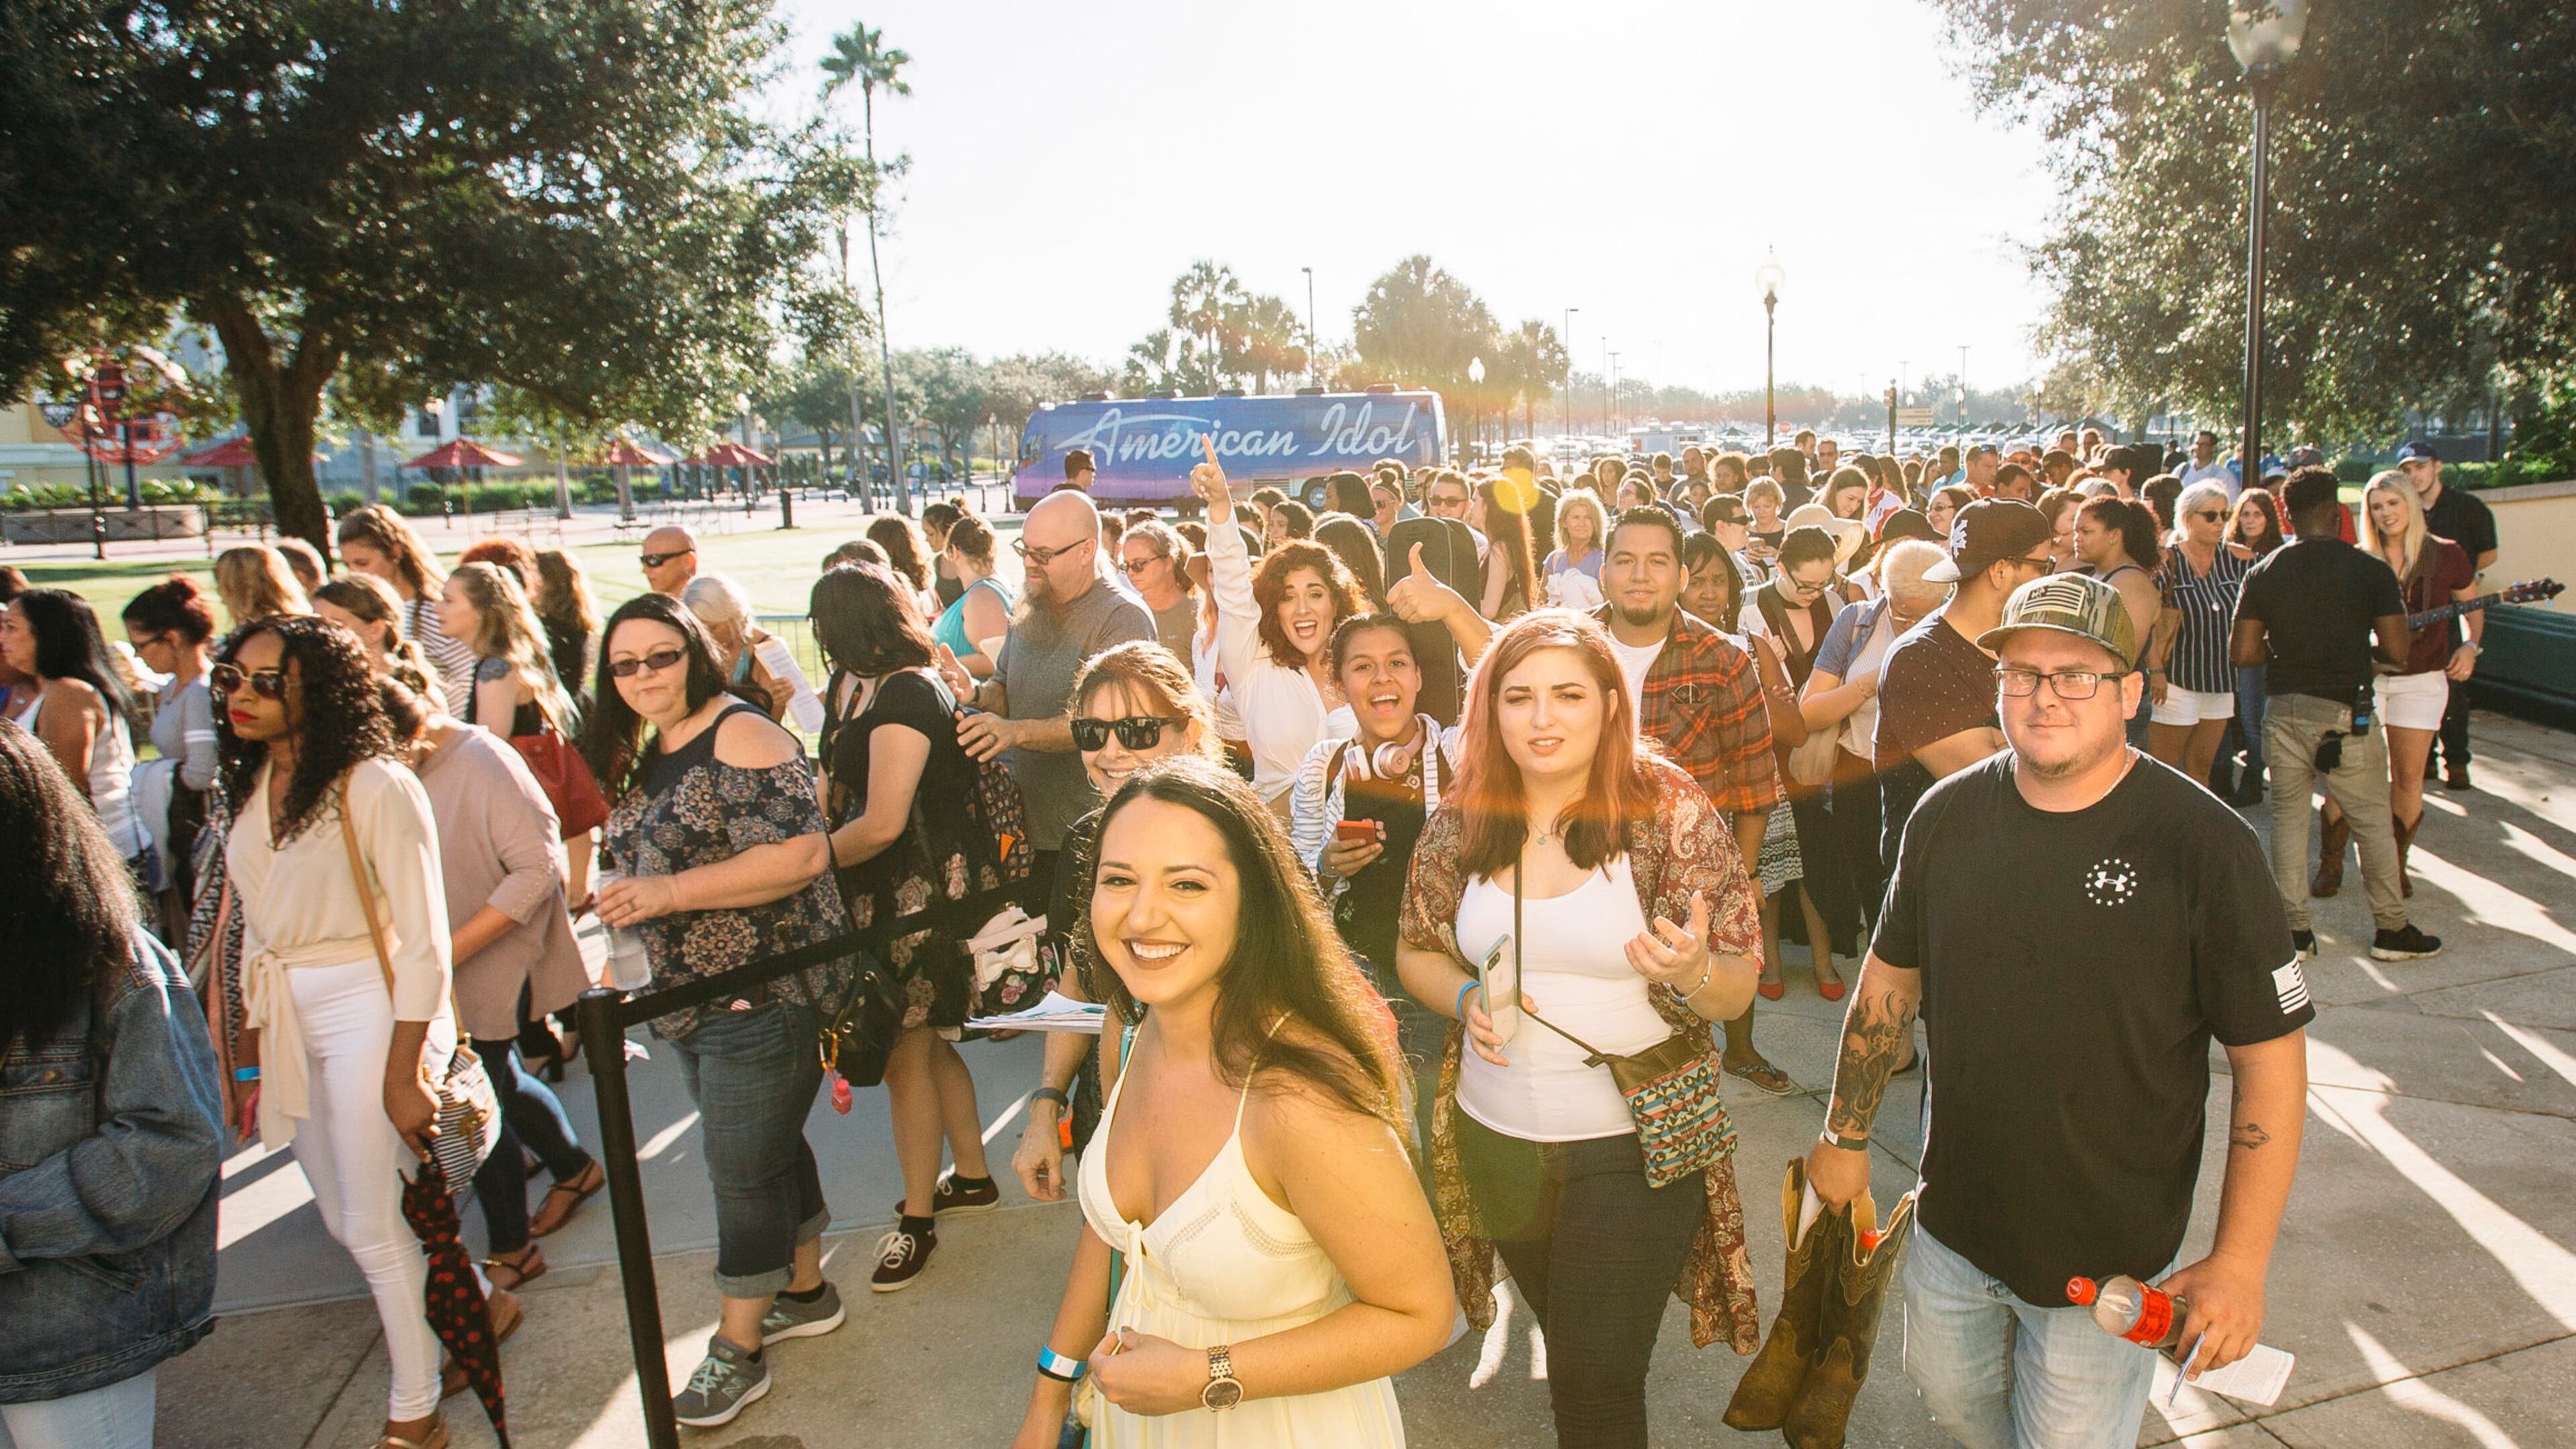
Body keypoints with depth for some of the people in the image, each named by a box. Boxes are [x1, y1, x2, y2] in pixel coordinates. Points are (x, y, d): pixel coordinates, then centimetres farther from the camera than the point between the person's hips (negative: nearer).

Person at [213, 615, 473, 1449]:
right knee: (343, 1217, 17)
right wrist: (251, 1037, 11)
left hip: (371, 1011, -7)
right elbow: (258, 925, 13)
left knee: (373, 1228, 2)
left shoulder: (375, 786, -16)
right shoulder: (248, 787, 5)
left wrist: (403, 1074, -17)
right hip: (290, 1020, 7)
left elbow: (425, 943, -16)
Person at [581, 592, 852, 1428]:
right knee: (769, 1147, 20)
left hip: (763, 993, -9)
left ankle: (737, 1349, 14)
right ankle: (806, 1292, 35)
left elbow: (802, 853, -26)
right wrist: (626, 910, 11)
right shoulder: (644, 759, 12)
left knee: (745, 1168, 0)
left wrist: (670, 892, -26)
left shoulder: (740, 734, -16)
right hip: (690, 1000, 9)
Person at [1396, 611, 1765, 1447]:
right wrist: (1466, 998, -13)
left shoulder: (1672, 814, -13)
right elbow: (1416, 952, 7)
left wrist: (1692, 973, -32)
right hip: (1496, 1137, 4)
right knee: (1567, 1344, 25)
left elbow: (1736, 992, -9)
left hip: (1634, 1147, -3)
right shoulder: (1459, 824, -5)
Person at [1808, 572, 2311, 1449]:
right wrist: (1846, 1136, 10)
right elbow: (1891, 981, 6)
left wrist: (2241, 1262, -15)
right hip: (1953, 1222, 4)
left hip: (2111, 1253, -4)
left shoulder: (2203, 845, -18)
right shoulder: (1949, 816, -6)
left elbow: (2270, 1061, -14)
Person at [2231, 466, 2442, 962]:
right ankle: (2391, 929, 21)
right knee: (2373, 823, 12)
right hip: (2345, 715, -2)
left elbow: (2243, 651, -3)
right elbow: (2399, 652, -10)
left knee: (2288, 817, 12)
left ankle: (2295, 929, 15)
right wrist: (2360, 644, 11)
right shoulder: (2371, 571, -8)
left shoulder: (2263, 573, -2)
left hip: (2283, 711, 2)